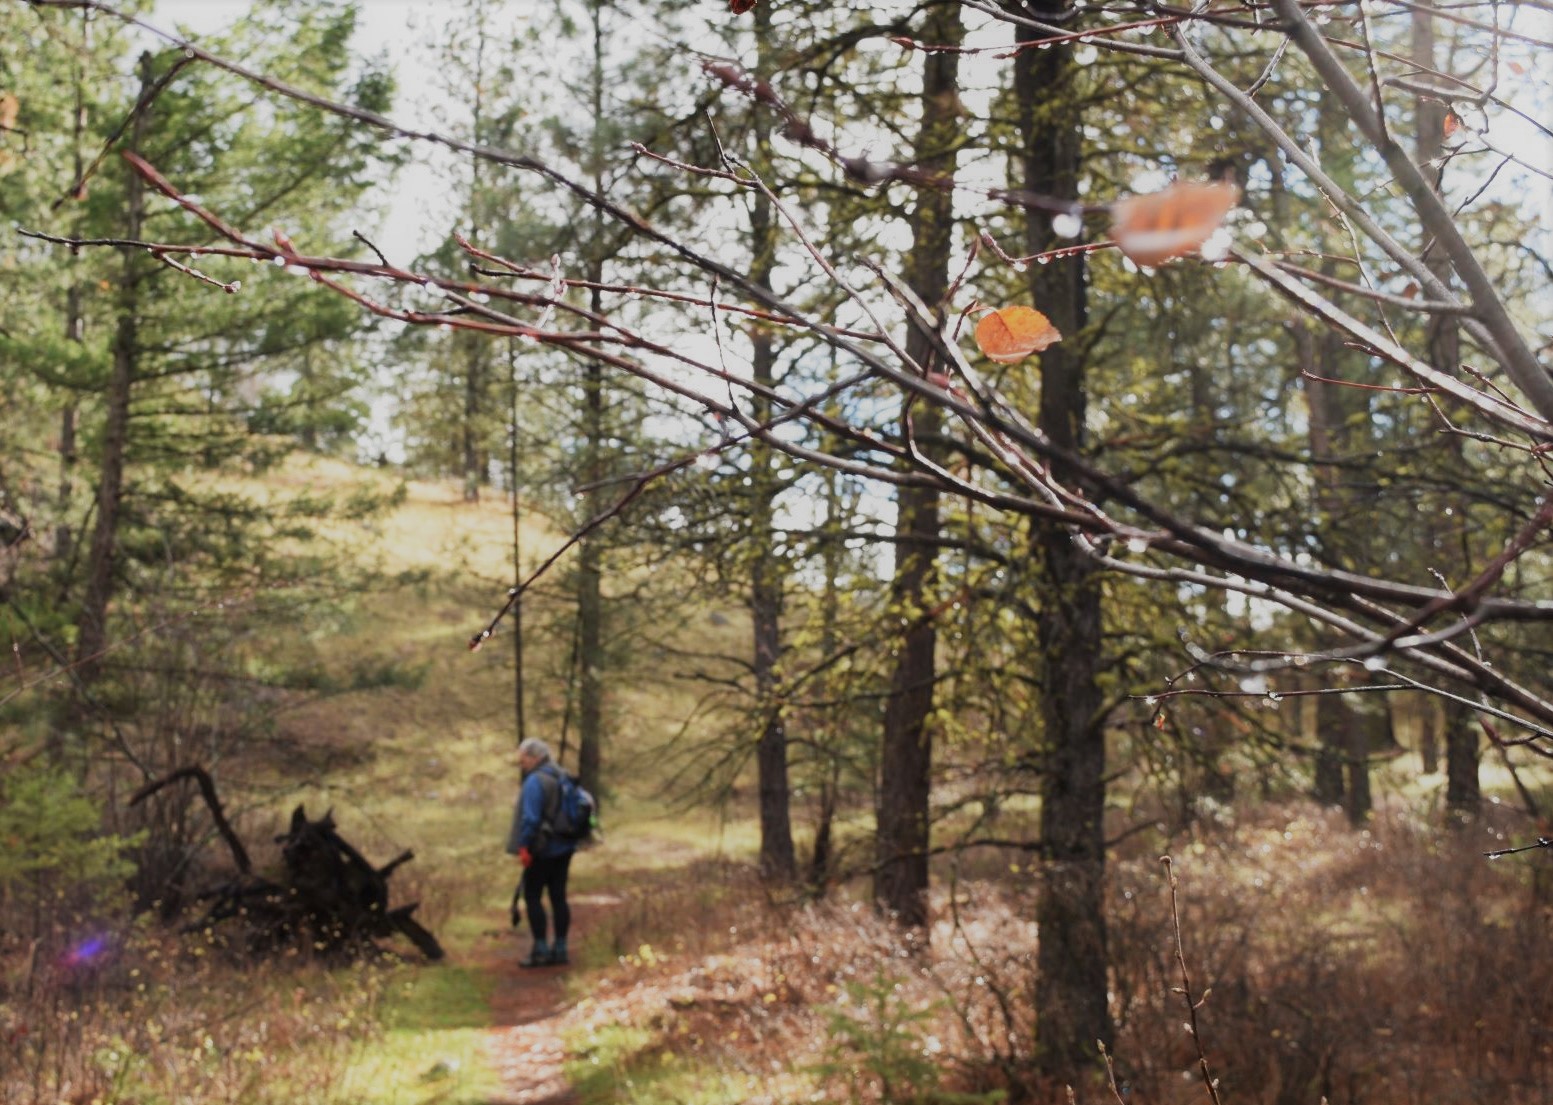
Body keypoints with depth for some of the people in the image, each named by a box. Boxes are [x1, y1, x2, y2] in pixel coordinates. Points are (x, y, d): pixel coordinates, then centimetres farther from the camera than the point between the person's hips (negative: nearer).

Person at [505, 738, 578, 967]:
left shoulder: (535, 781, -14)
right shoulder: (562, 779, 13)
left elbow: (530, 818, -21)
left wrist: (523, 846, -17)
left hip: (542, 850, -8)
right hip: (564, 847, 8)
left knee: (532, 897, -1)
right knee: (558, 897, 10)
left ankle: (541, 950, -2)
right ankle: (560, 950, 13)